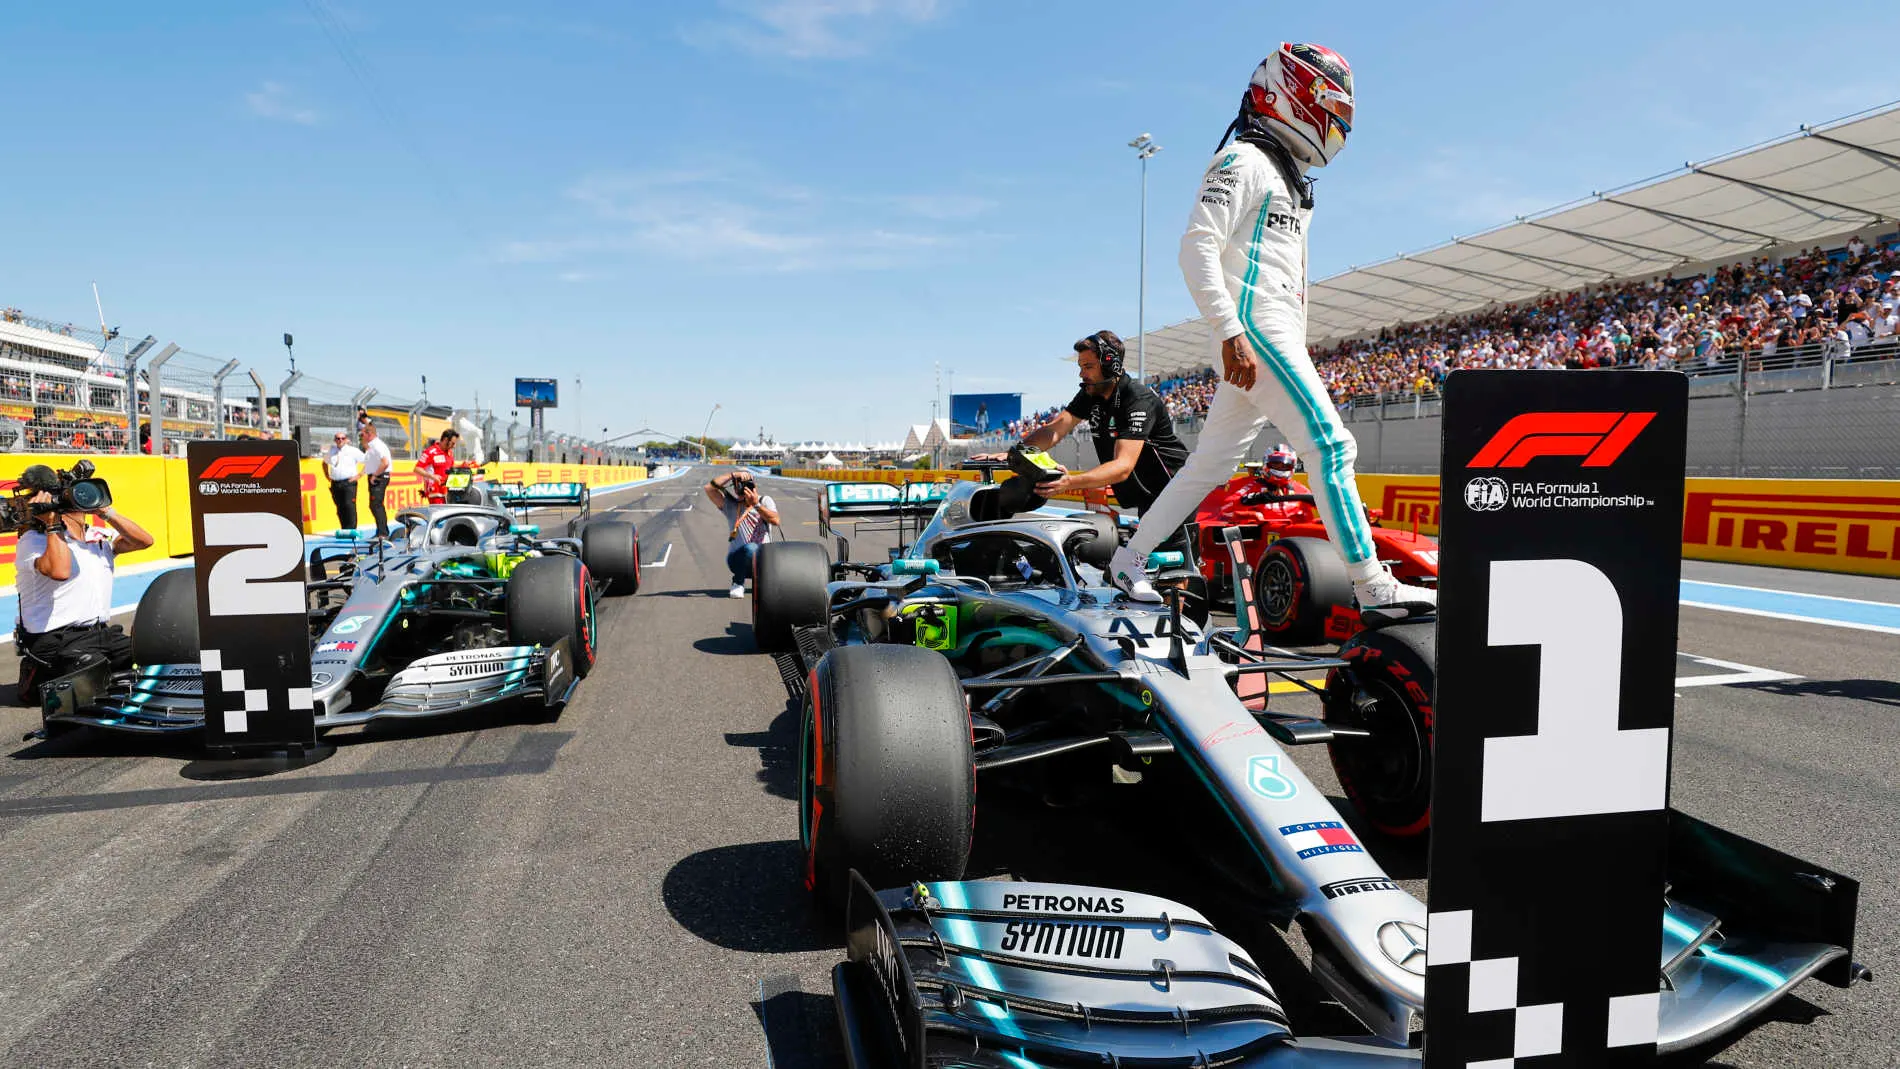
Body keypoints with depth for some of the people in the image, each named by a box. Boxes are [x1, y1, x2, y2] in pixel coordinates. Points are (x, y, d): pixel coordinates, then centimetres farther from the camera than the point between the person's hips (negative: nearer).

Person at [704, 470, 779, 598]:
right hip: (737, 559, -2)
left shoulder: (765, 501, 6)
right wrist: (733, 475, -12)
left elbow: (775, 521, -13)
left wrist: (756, 504, -21)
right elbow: (709, 488, -9)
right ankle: (738, 583, -13)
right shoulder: (730, 504, 4)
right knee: (751, 548, -37)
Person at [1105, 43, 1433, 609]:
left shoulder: (1286, 176, 28)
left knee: (1213, 461, 9)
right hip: (1254, 327, -10)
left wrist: (1298, 354, 24)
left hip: (1278, 337, 10)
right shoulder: (1244, 160, -3)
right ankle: (1372, 586, -12)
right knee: (1329, 444, -14)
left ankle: (1131, 558, 16)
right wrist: (1230, 333, -25)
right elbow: (1197, 245, -16)